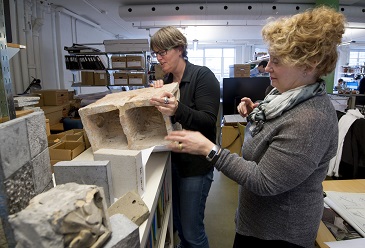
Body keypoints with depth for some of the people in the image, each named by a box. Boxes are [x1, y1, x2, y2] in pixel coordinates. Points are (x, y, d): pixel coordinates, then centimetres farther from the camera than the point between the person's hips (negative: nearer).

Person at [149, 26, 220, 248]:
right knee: (178, 223, 22)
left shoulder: (203, 76, -13)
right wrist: (158, 96, -5)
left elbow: (209, 122, -22)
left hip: (196, 164, -7)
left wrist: (178, 110, -39)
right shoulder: (167, 80, 8)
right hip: (173, 160, 7)